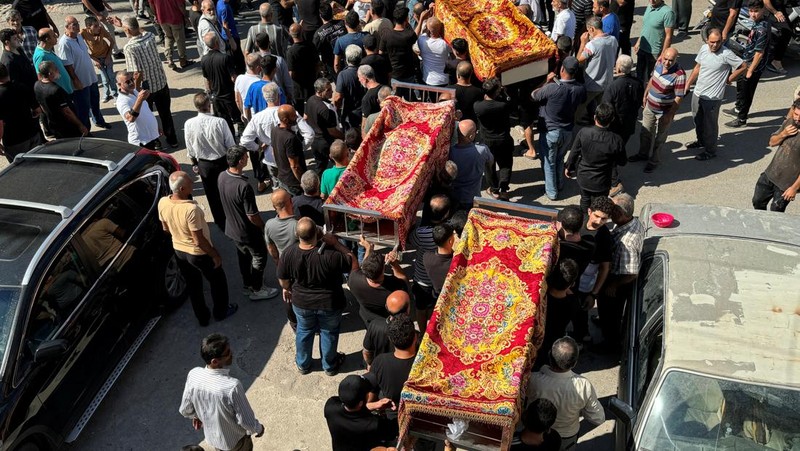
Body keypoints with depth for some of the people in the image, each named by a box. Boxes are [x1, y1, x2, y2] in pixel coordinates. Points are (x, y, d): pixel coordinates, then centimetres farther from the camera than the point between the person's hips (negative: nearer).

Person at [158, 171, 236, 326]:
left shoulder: (162, 202, -15)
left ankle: (202, 317, 42)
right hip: (198, 253, -6)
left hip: (178, 250, 6)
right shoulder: (191, 209, -36)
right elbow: (199, 241, -28)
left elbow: (166, 228, 3)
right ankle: (221, 312, 41)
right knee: (218, 280, 22)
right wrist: (215, 255, -14)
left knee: (193, 285, 25)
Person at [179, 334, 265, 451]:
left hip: (211, 436, 4)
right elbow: (247, 421, -26)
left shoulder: (193, 375, -25)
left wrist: (196, 415, 15)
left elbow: (185, 410, -7)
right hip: (235, 440, -4)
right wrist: (258, 428, -4)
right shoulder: (232, 386, -40)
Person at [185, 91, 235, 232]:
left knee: (213, 196, 19)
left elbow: (190, 149, -4)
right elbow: (231, 145, -14)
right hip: (222, 162, -2)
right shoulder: (220, 122, -24)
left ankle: (221, 224, 33)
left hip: (203, 165, 2)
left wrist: (194, 163, 13)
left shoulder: (189, 124, -17)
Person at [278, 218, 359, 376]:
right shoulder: (330, 255, -34)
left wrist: (287, 289, 16)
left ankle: (303, 364, 50)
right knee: (329, 333, 24)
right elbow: (354, 264, -20)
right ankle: (329, 366, 46)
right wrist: (336, 243, -21)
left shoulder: (288, 254, -23)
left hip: (301, 303, 2)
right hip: (330, 304, -2)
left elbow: (282, 279, -6)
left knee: (304, 331, 28)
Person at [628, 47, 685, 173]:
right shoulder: (659, 63, -10)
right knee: (645, 132, 24)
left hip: (664, 112, -6)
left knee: (659, 138, 14)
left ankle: (654, 161, 34)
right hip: (650, 106, 7)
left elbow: (678, 98, -24)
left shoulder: (679, 75, -30)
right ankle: (643, 154, 47)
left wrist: (669, 115, -21)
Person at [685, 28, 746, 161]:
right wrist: (687, 84, 10)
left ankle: (710, 151, 23)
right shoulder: (704, 48, -2)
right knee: (697, 119, 24)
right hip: (698, 92, 7)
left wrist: (729, 79, -8)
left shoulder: (726, 54, -21)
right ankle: (701, 141, 48)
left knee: (710, 124, 7)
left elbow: (743, 66, -14)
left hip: (712, 97, -7)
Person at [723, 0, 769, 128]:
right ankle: (738, 109, 48)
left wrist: (750, 70, -20)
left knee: (746, 93, 5)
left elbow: (759, 53, -26)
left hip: (754, 66, -10)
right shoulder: (756, 22, 0)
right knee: (740, 86, 27)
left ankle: (741, 119, 20)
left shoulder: (762, 29, -29)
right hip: (746, 62, 10)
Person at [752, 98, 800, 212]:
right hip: (770, 174, 6)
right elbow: (772, 142, 8)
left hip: (786, 184, -6)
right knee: (758, 202, 21)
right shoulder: (789, 122, -4)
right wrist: (783, 134, -12)